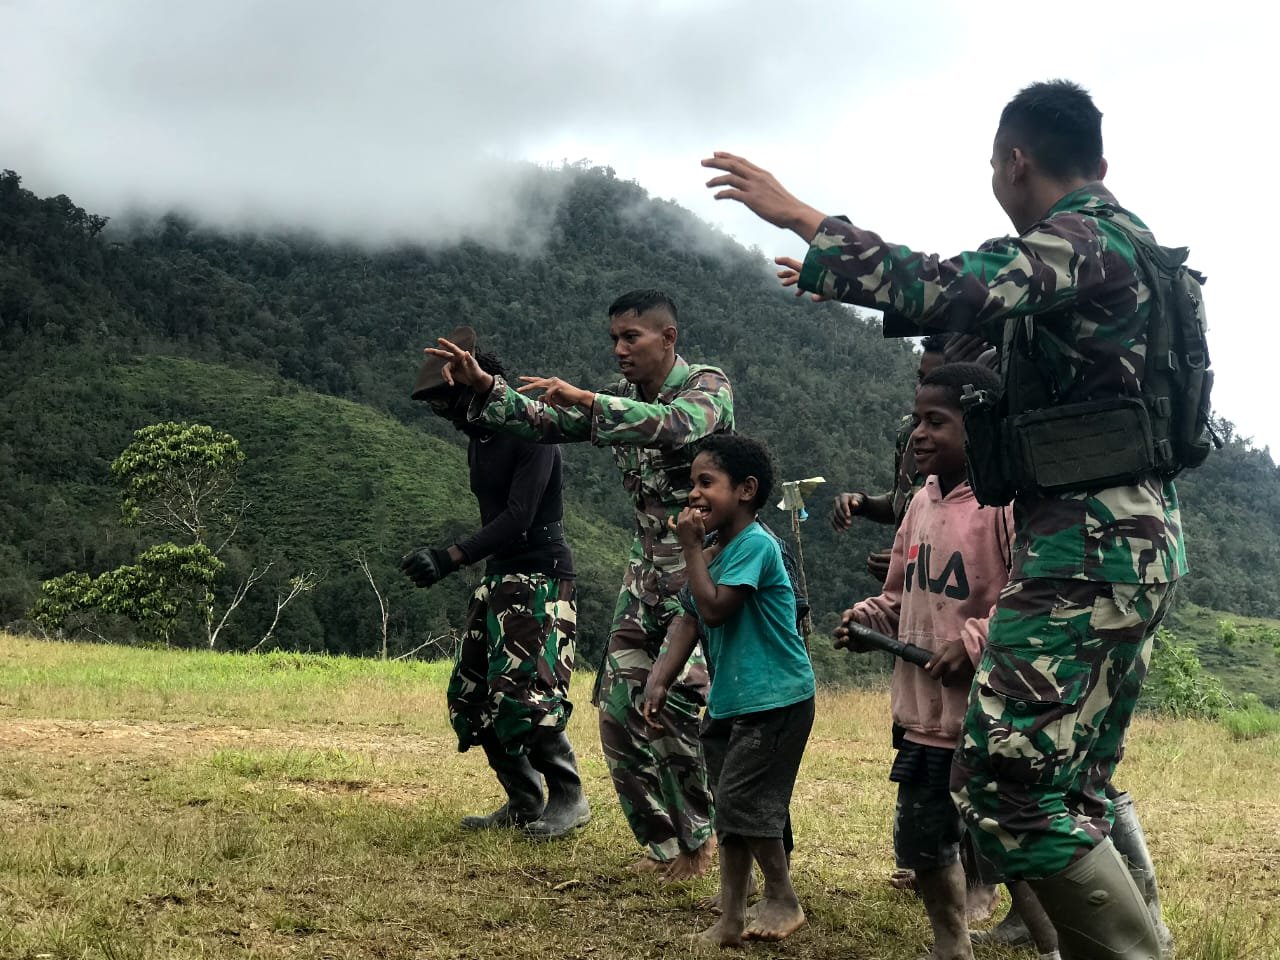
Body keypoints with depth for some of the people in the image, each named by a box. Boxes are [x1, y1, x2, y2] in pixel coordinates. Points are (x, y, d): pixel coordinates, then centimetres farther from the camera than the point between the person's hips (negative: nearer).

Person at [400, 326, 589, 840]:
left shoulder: (531, 436, -16)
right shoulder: (478, 441, 12)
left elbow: (518, 517, -24)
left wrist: (451, 557, -31)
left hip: (541, 576, -9)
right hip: (500, 576, 9)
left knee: (523, 692, -18)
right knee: (471, 695, 6)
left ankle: (569, 798, -2)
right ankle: (524, 803, 16)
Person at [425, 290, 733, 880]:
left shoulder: (708, 387, -9)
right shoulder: (619, 399, 10)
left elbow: (673, 426, -30)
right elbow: (544, 422, 3)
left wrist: (585, 400, -37)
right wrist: (484, 387, -14)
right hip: (647, 571, 7)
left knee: (671, 709, -14)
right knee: (619, 710, 0)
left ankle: (696, 841, 7)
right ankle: (660, 841, 16)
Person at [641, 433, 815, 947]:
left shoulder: (755, 544, -17)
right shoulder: (718, 551, 10)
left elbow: (714, 609, -24)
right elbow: (690, 620, 7)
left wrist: (692, 547, -17)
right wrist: (659, 681, -3)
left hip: (776, 699, -9)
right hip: (730, 702, 9)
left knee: (744, 800, -11)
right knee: (731, 808, 11)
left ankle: (783, 901, 6)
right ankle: (731, 920, 19)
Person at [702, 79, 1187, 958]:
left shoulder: (1085, 238, -10)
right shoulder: (1115, 244, 20)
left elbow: (948, 290, -26)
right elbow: (985, 309, 32)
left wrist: (801, 218, -18)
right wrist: (837, 277, 37)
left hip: (1089, 544, -10)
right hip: (1131, 541, 10)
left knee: (1007, 787, -11)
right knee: (1074, 794, 14)